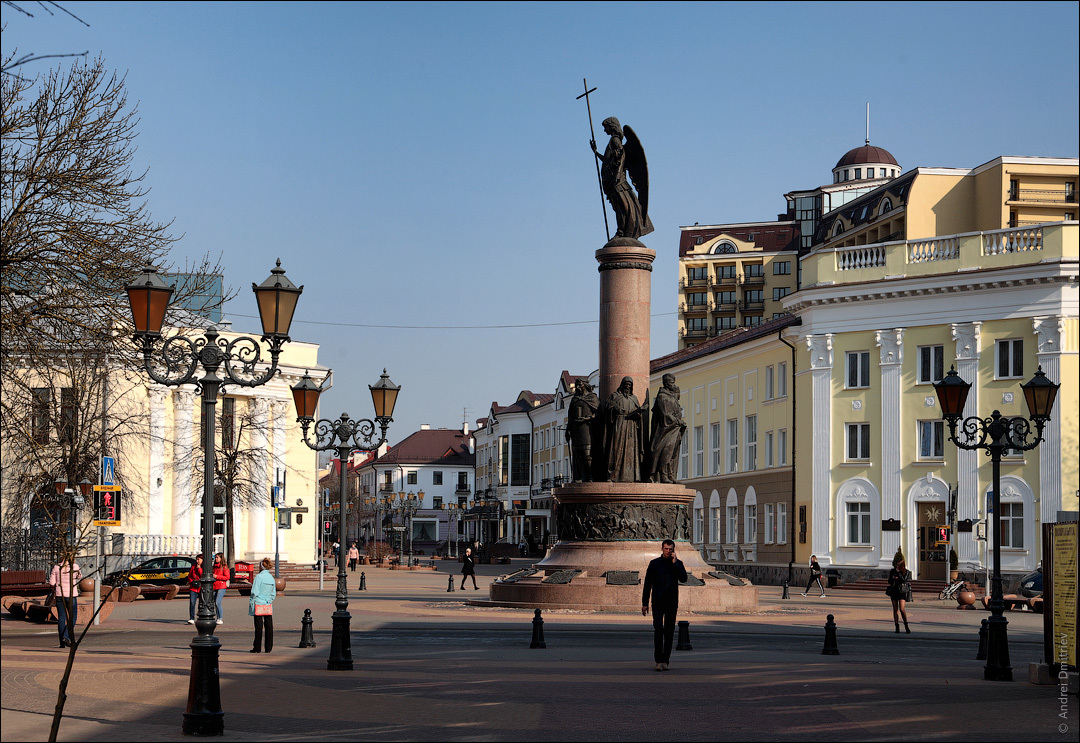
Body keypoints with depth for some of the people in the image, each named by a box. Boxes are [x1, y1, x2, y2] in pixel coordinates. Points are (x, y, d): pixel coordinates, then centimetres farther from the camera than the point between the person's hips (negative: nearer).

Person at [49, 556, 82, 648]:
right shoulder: (75, 566, -7)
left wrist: (54, 590, 18)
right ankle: (66, 636, -11)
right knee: (73, 617, 9)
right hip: (71, 595, -2)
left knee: (61, 617, 6)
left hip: (59, 595, 2)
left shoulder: (56, 567, -2)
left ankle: (62, 642, 2)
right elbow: (79, 576, 13)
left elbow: (51, 582, 0)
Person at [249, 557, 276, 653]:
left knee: (259, 627, -1)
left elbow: (255, 592, -13)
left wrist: (251, 602, -4)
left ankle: (257, 648, 3)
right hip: (268, 606, 5)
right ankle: (268, 648, 7)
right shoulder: (272, 578, 7)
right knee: (269, 626, 5)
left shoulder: (259, 577, -11)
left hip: (258, 604, -5)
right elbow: (274, 594, 12)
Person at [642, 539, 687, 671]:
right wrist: (645, 603, 3)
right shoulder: (654, 564, 5)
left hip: (672, 603, 1)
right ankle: (658, 660, -9)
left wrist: (675, 563, -13)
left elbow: (683, 579, -10)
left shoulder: (678, 564, 7)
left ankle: (665, 660, 9)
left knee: (669, 632, 2)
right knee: (658, 630, -12)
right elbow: (647, 584, 7)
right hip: (657, 603, -1)